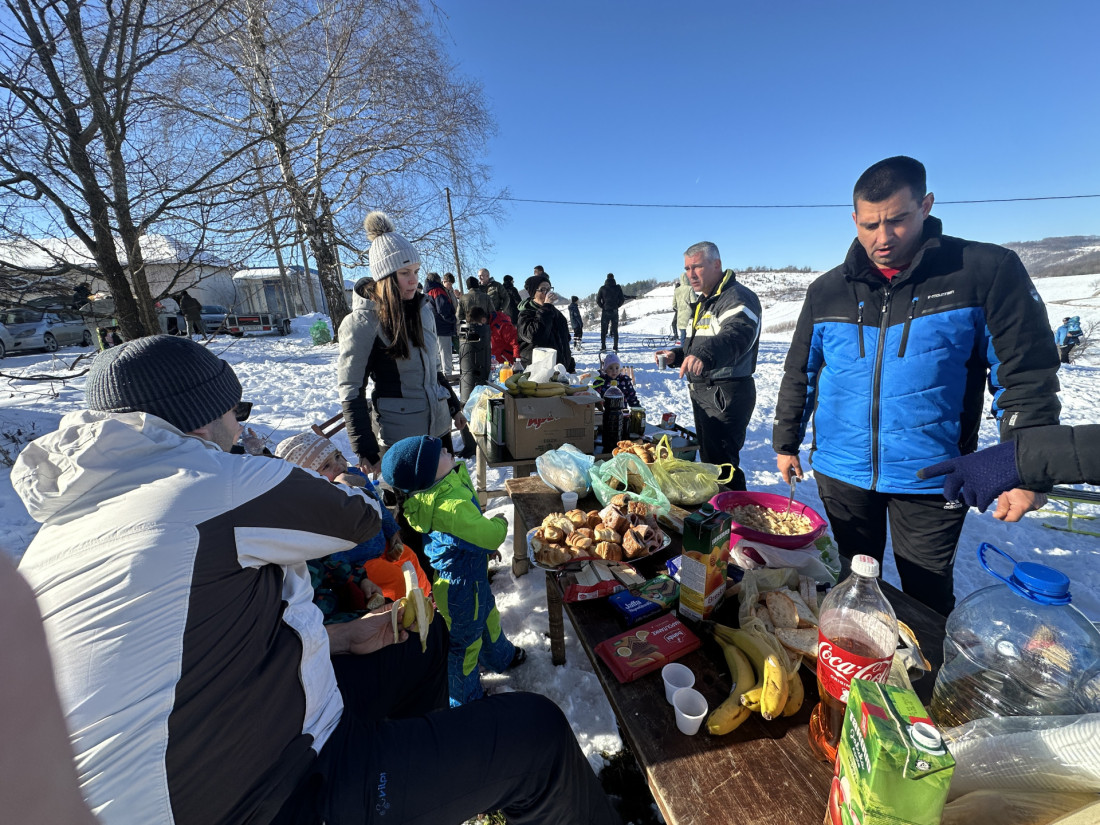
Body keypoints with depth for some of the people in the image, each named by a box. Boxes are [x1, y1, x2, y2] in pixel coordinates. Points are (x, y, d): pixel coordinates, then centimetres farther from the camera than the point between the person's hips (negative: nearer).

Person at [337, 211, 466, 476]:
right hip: (398, 436, -6)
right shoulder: (362, 322, -12)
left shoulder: (422, 310, 5)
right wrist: (366, 451, -13)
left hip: (439, 425, 6)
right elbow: (351, 392, -11)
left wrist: (454, 406, 18)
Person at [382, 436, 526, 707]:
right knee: (465, 638, 15)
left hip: (471, 573, 9)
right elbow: (489, 535, -30)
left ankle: (501, 656, 58)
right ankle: (465, 699, 42)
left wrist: (486, 547, 14)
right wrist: (500, 523, -8)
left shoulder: (439, 491, -7)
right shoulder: (452, 506, -39)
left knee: (487, 615, 31)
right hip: (461, 585, -9)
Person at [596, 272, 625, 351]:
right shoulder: (618, 288, 0)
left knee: (603, 330, 5)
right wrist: (616, 306, 12)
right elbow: (622, 300, 0)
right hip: (615, 312, 1)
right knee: (615, 330, 8)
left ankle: (603, 347, 0)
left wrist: (603, 307, 10)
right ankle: (616, 347, 7)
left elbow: (598, 300, -2)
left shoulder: (602, 288, -2)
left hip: (605, 311, -1)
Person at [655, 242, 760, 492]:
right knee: (708, 459, 21)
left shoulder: (737, 298, -16)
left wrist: (704, 355, -56)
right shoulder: (704, 301, 17)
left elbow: (737, 335, -37)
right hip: (703, 393, 10)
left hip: (727, 395, -10)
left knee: (721, 464, -5)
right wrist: (677, 356, 9)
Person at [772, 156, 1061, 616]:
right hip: (841, 471, 3)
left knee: (927, 595, 13)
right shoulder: (827, 290, 1)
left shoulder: (987, 272, -5)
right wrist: (786, 443, 7)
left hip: (930, 476, -2)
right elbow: (798, 374, 6)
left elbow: (1026, 375, -3)